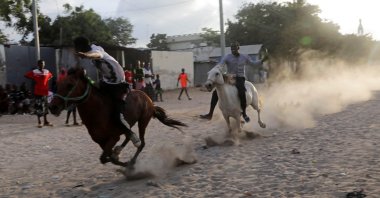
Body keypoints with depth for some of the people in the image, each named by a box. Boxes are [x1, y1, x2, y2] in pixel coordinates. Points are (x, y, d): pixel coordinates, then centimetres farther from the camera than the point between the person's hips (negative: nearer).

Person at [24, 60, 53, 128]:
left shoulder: (47, 72, 8)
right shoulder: (34, 72, -5)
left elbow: (51, 76, 26)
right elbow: (26, 75, -4)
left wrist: (47, 80, 8)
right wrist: (33, 79, -8)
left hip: (45, 91, 5)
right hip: (38, 92, -5)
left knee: (45, 106, 12)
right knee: (38, 107, -4)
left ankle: (45, 121, 21)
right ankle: (39, 122, 3)